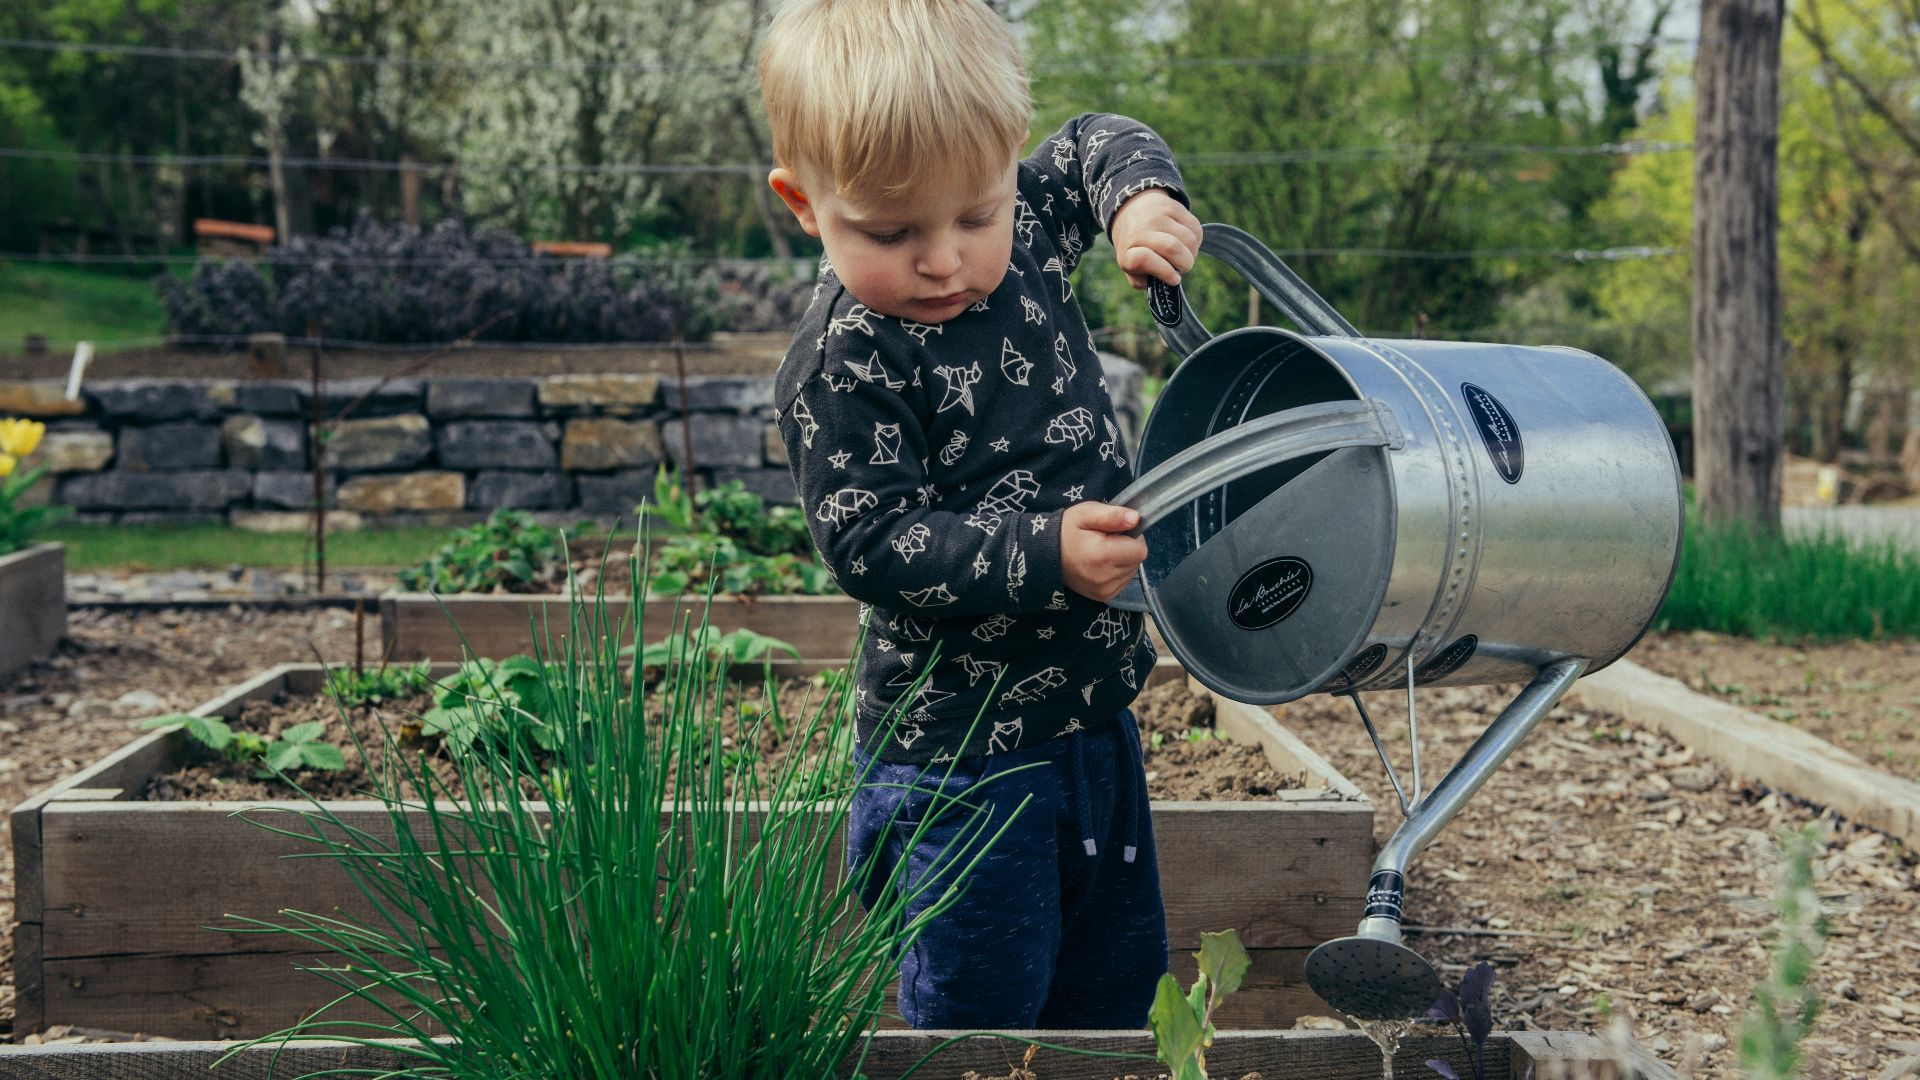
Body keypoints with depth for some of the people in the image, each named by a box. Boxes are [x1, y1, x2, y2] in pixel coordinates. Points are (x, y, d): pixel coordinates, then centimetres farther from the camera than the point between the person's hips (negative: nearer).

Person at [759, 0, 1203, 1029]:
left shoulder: (1024, 231, -1)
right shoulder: (839, 367, -21)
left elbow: (1096, 145, 18)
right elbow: (873, 546, -23)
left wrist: (1142, 199, -4)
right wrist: (1044, 553, -32)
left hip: (1093, 710, 7)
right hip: (959, 746, -7)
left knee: (1118, 972, 20)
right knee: (982, 1010, -1)